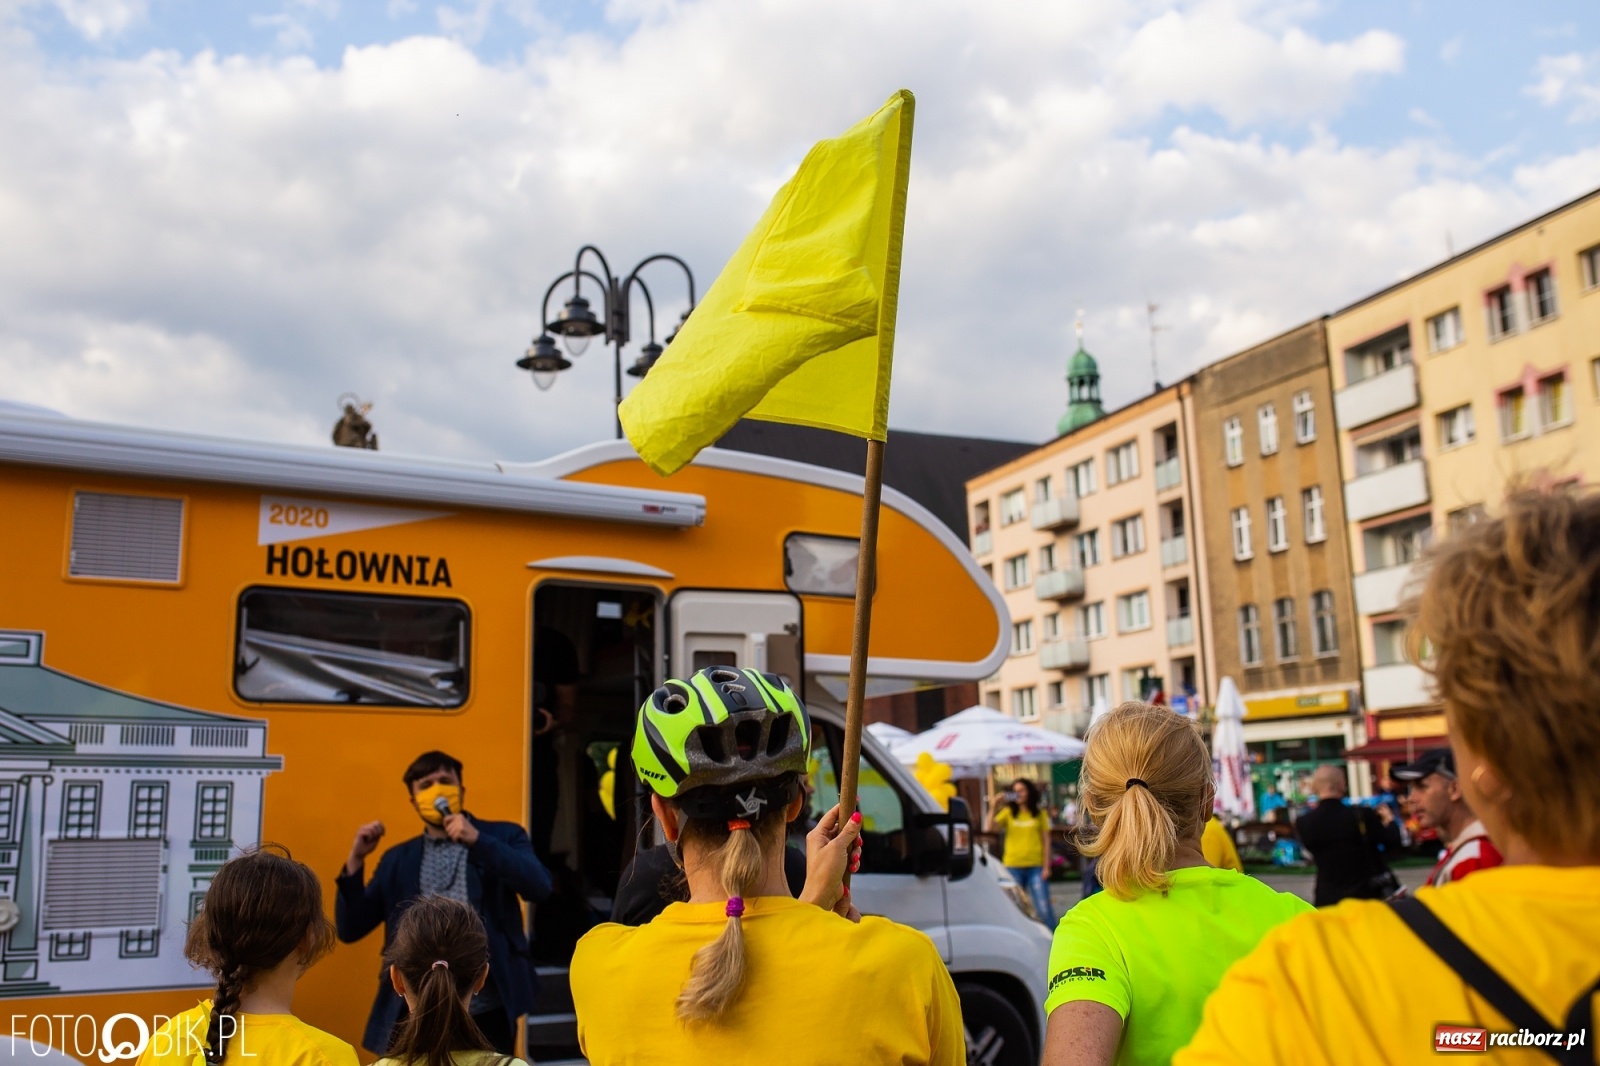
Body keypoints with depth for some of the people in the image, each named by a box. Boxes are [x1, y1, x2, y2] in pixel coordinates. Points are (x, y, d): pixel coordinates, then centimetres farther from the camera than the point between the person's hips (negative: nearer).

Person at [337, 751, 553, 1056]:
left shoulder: (502, 837, 4)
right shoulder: (398, 859, 11)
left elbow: (539, 887, -13)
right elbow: (350, 930, 7)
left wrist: (477, 840, -19)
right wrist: (355, 860, -5)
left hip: (487, 1012, -2)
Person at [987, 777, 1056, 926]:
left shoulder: (1039, 813, 5)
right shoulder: (1008, 812, 6)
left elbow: (1046, 841, 4)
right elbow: (990, 828, -7)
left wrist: (1046, 867, -1)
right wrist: (993, 808, -17)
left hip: (1036, 867, -1)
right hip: (1013, 866, 1)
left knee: (1044, 908, -4)